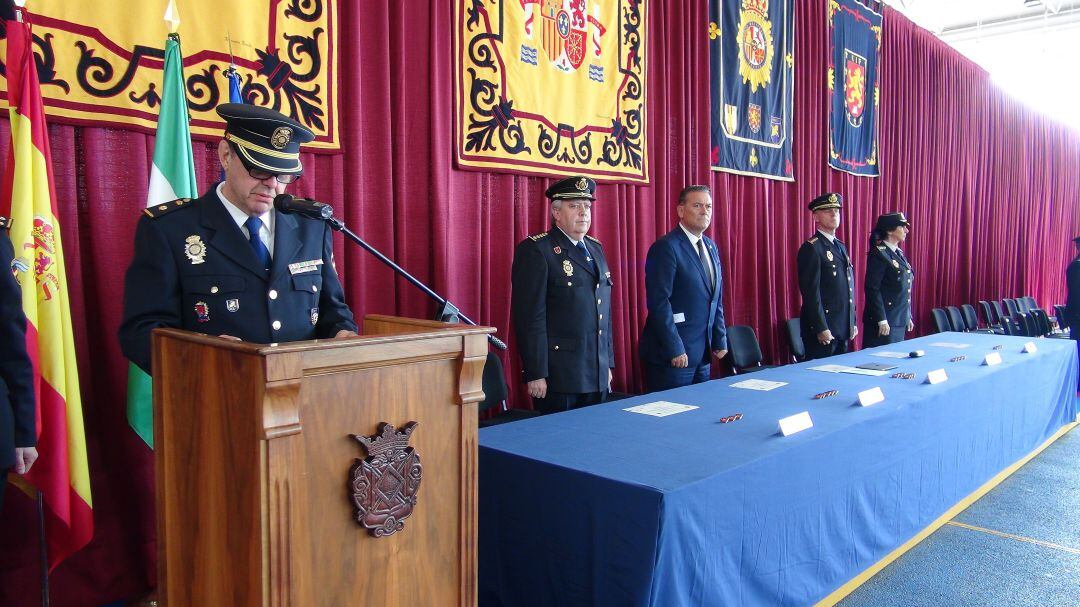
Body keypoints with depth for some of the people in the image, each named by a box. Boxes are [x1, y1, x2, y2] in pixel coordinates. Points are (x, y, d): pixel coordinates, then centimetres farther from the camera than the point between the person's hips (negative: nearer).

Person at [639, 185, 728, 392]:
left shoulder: (710, 246, 14)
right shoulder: (665, 247, -12)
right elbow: (659, 303, -17)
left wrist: (720, 340, 11)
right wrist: (675, 350, -19)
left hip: (703, 354, 8)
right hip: (672, 356, -7)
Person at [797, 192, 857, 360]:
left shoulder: (841, 246, 16)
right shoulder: (811, 248, -11)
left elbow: (848, 288, 19)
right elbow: (811, 292, -17)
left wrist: (852, 322, 16)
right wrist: (821, 328, -20)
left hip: (843, 328, 8)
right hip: (822, 328, -8)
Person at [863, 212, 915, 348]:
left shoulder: (898, 252, 13)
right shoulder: (878, 254, -13)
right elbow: (872, 289, -18)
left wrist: (908, 317, 18)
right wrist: (882, 320, -20)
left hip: (900, 321, 9)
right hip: (884, 322, -9)